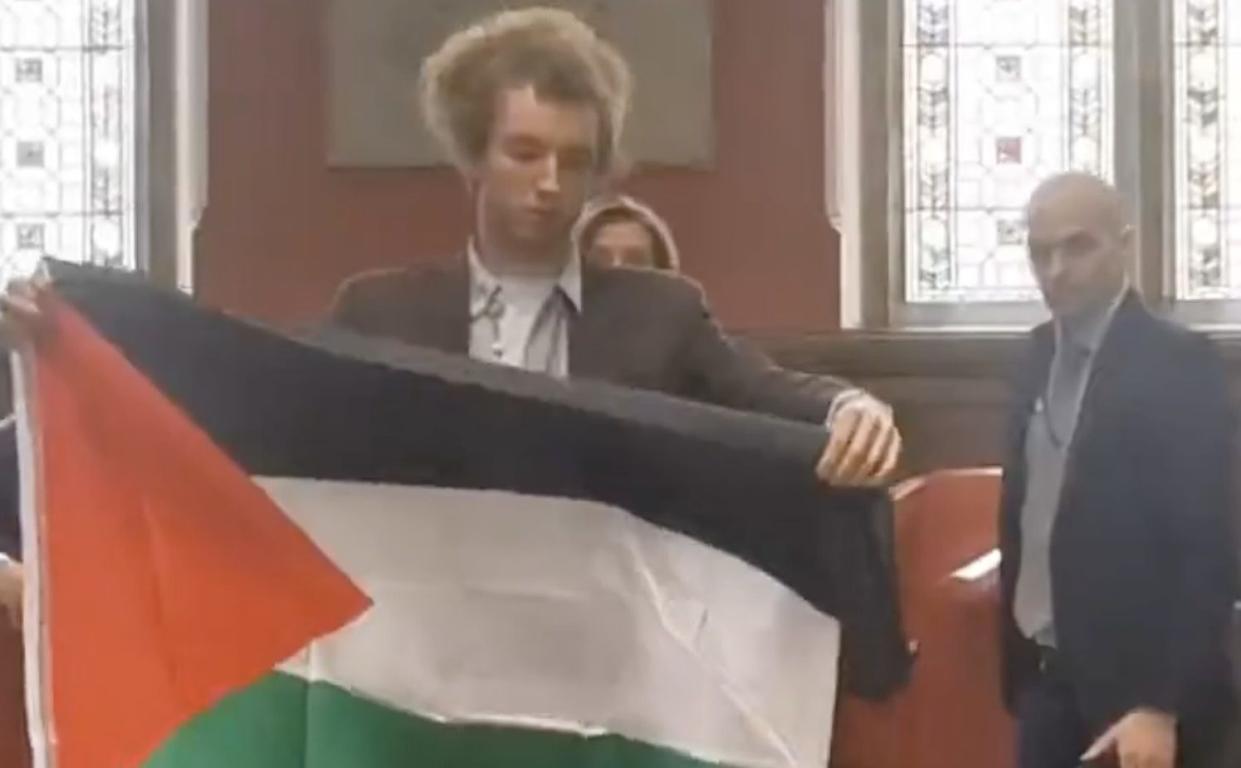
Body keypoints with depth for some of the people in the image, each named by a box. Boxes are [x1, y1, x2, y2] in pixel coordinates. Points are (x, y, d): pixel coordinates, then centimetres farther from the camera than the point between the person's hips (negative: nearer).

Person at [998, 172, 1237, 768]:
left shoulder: (1178, 363, -13)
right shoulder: (1041, 354, 8)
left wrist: (1162, 706, -21)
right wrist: (1015, 647, 11)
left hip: (1131, 687, -6)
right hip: (1044, 674, 6)